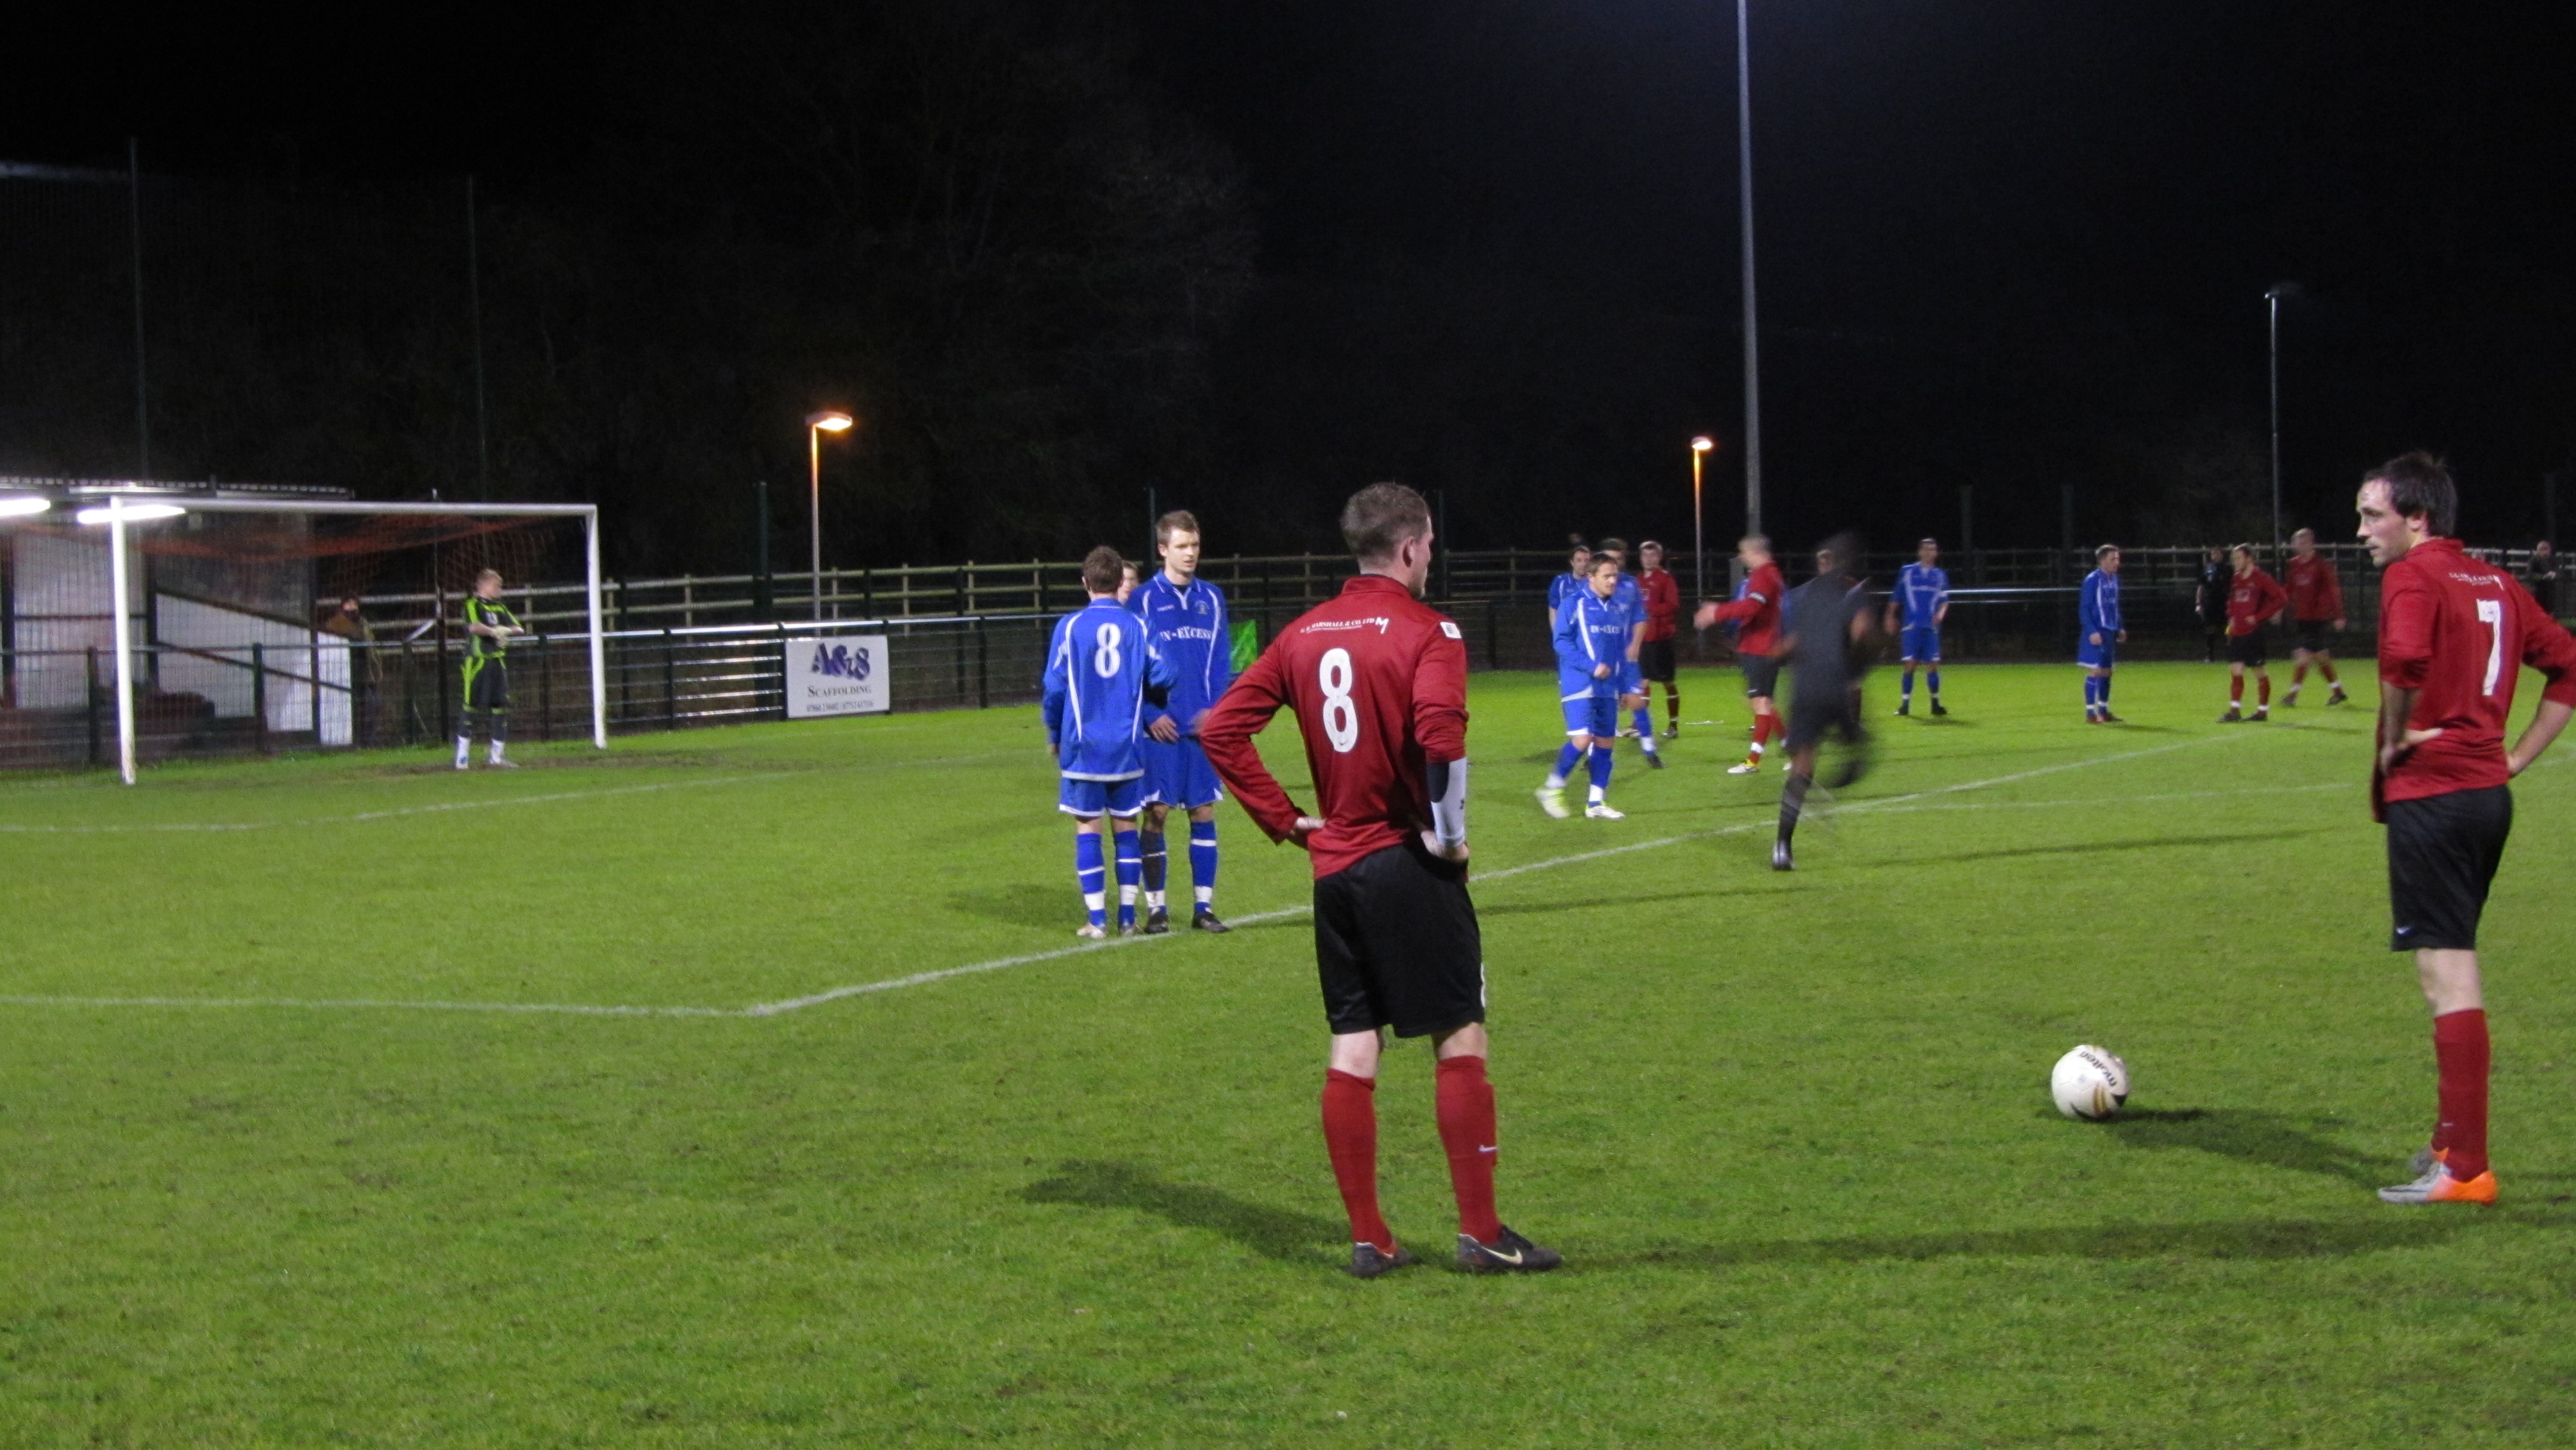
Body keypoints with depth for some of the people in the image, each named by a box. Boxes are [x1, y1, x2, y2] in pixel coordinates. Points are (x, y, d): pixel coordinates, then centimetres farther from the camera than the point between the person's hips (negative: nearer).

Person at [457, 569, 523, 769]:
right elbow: (475, 627, -22)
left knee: (500, 706, 6)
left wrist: (505, 630, -10)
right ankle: (462, 757, -6)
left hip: (498, 661, 7)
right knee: (469, 706, -7)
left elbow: (518, 629, 9)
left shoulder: (499, 607, 17)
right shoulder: (472, 604, -3)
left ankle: (497, 756, 14)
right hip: (477, 660, -7)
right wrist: (495, 631, -11)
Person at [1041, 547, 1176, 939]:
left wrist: (1054, 736, 12)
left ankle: (1097, 921, 2)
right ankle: (1127, 918, 9)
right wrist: (1147, 708, 23)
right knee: (1125, 827, 9)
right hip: (1127, 745, 2)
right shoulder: (1137, 626, -1)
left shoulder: (1070, 627, -4)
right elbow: (1161, 678, 0)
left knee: (1088, 829, 4)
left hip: (1083, 745, -1)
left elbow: (1055, 687, -3)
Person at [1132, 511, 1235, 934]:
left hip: (1203, 726, 3)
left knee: (1204, 812, 5)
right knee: (1156, 813, -1)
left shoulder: (1212, 598, 9)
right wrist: (1151, 716, -11)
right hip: (1161, 729, -3)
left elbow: (1222, 661, 10)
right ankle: (1155, 908, 6)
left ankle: (1203, 906, 12)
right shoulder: (1144, 601, -2)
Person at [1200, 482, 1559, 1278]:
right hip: (1410, 863, -6)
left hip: (1334, 866, 6)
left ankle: (1368, 1238, 12)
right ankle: (1480, 1233, 4)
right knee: (1460, 1039, 2)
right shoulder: (1426, 631, -10)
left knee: (1351, 1050, 9)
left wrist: (1285, 819, 8)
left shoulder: (1305, 634, 9)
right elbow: (1440, 733, -28)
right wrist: (1449, 832, -15)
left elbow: (1222, 730, 6)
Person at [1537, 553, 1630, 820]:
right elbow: (1562, 641, -11)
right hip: (1579, 685, -6)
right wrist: (1592, 666, -18)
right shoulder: (1574, 605, -7)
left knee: (1605, 742, 5)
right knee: (1582, 739, -16)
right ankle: (1552, 789, 3)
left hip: (1608, 688, 6)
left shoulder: (1618, 610, 12)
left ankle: (1596, 803, 13)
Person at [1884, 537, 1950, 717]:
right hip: (1911, 626, -2)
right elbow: (1896, 598, 10)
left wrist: (1941, 613, -5)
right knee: (1910, 663, -6)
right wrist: (1891, 617, 5)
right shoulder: (1907, 572, 7)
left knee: (1933, 664, -1)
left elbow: (1944, 600, 14)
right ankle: (1905, 703, 0)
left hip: (1931, 627, 2)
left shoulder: (1940, 575, 12)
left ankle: (1935, 703, 7)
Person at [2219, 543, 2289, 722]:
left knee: (2260, 672, 2)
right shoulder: (2237, 579, 12)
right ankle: (2235, 711, -4)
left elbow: (2282, 600, -15)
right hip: (2237, 633, 6)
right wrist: (2231, 618, 11)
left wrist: (2258, 617, -16)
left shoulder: (2261, 579, -9)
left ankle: (2263, 711, 11)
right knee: (2235, 670, -2)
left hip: (2254, 632, -6)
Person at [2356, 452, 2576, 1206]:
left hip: (2432, 795, -9)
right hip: (2488, 791, 9)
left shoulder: (2413, 576, -11)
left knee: (2447, 972, -7)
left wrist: (2394, 741, -14)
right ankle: (2453, 1139, 28)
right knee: (2452, 967, 20)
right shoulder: (2493, 583, 14)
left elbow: (2406, 661, -31)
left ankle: (2465, 1170, -6)